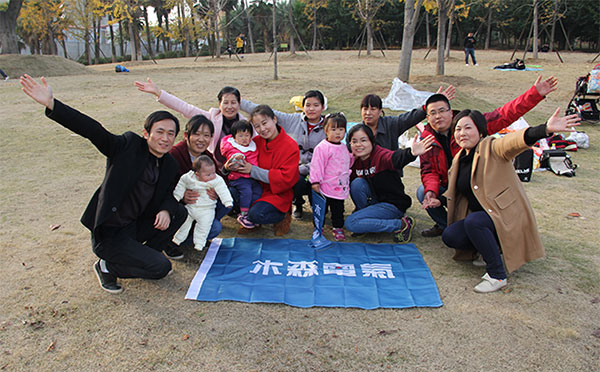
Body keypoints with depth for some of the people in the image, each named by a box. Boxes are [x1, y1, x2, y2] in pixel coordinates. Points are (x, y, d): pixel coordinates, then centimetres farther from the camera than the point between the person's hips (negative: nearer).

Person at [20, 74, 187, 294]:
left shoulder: (170, 165, 4)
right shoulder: (128, 146, -13)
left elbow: (169, 195, 13)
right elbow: (92, 131, -24)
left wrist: (166, 211, -12)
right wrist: (51, 104, -35)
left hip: (135, 226, 7)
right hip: (108, 234, -7)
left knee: (180, 212, -1)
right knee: (161, 268, -14)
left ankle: (145, 255, 11)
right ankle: (107, 267, 8)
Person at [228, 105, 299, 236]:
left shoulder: (291, 146, -14)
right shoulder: (256, 141, 2)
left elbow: (286, 179, -19)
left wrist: (253, 170, -21)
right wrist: (229, 167, -15)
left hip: (278, 193, -5)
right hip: (257, 188, 6)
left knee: (256, 214, -29)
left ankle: (283, 216, 0)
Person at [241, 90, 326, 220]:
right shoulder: (293, 120, -1)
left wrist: (301, 169, -19)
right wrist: (239, 101, -7)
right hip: (294, 166, 1)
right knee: (298, 182, -32)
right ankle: (298, 205, 4)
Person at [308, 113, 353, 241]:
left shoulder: (343, 147, 10)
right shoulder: (322, 147, -16)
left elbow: (347, 162, 26)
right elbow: (317, 164, -17)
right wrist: (315, 181, -19)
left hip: (341, 187, 6)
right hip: (325, 187, -6)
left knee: (338, 209, 16)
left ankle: (338, 228, 31)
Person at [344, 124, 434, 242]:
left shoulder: (381, 154, -22)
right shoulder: (355, 161, 0)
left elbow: (395, 158, -46)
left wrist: (411, 153, -67)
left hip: (393, 205, -6)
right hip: (374, 200, 6)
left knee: (351, 223, -21)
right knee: (357, 183, -20)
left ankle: (402, 225, -9)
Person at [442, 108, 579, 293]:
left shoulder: (491, 148, -11)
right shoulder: (459, 159, 10)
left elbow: (514, 141, -34)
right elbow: (455, 193, 24)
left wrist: (546, 129, -52)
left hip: (509, 217, -7)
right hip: (480, 217, 7)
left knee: (473, 221, -34)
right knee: (449, 236, -14)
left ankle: (497, 276, -18)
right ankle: (493, 248, 9)